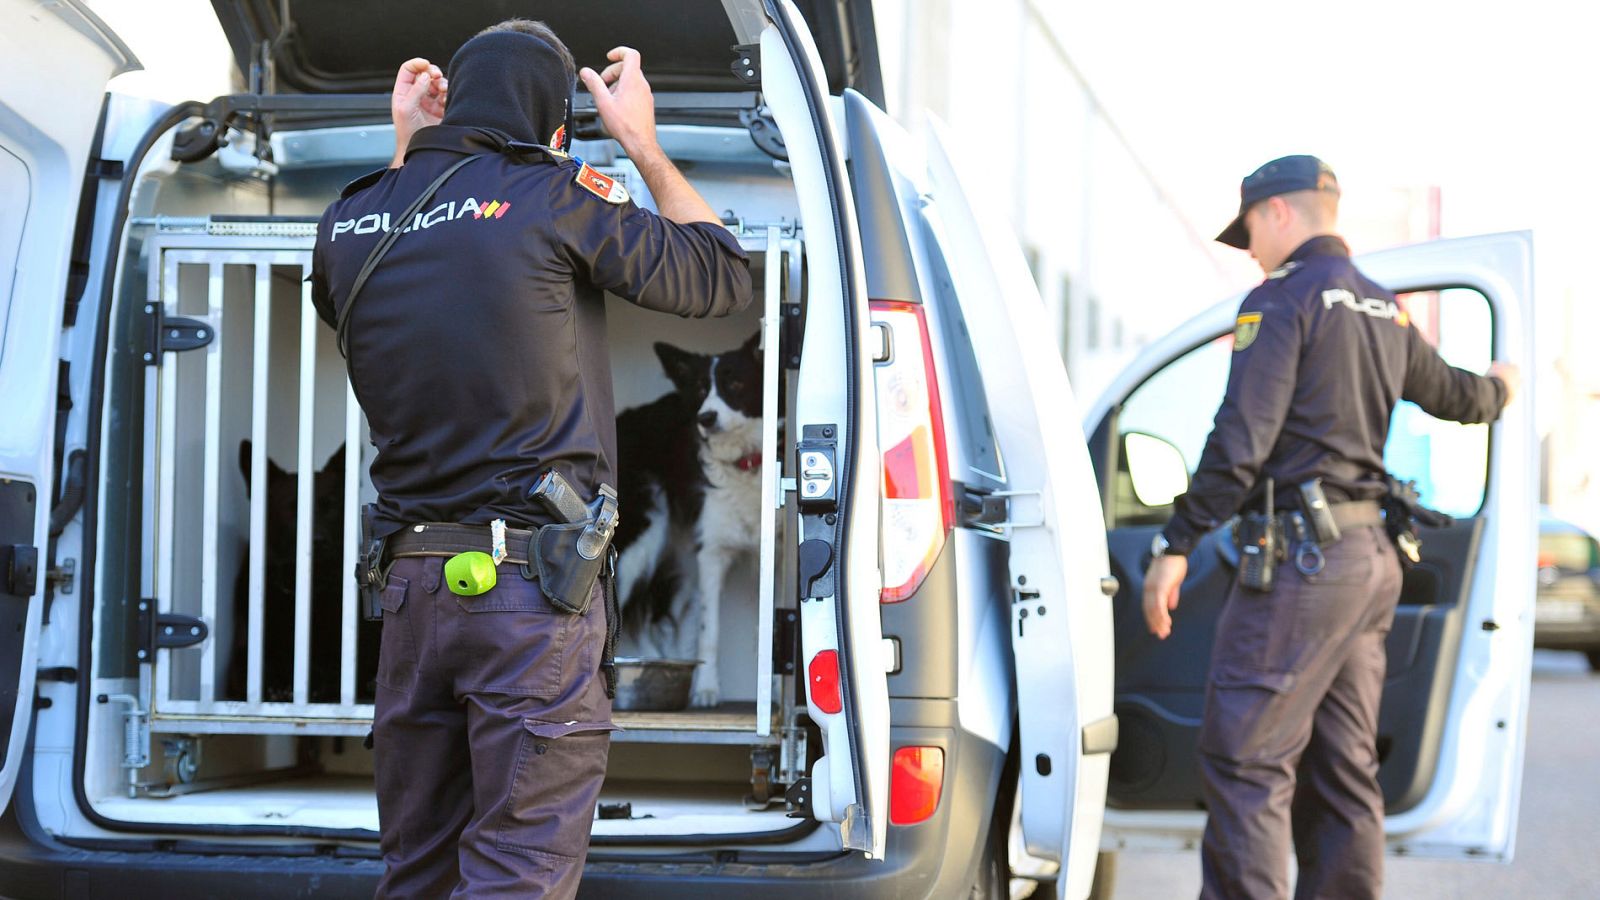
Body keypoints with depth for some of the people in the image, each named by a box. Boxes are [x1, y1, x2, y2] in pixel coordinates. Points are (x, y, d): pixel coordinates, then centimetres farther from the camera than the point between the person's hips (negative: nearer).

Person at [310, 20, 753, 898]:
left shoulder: (348, 222, 8)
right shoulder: (553, 198, -8)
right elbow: (722, 274, 4)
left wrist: (407, 151, 28)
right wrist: (640, 142, 15)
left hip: (411, 585, 6)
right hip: (532, 592, -6)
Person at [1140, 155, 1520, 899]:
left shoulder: (1283, 300, -8)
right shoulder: (1385, 312, 17)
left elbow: (1241, 440, -18)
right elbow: (1452, 395, 34)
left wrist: (1175, 544, -17)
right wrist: (1498, 389, 58)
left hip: (1302, 557, -9)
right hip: (1371, 558, 9)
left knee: (1245, 761, -9)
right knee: (1342, 769, 10)